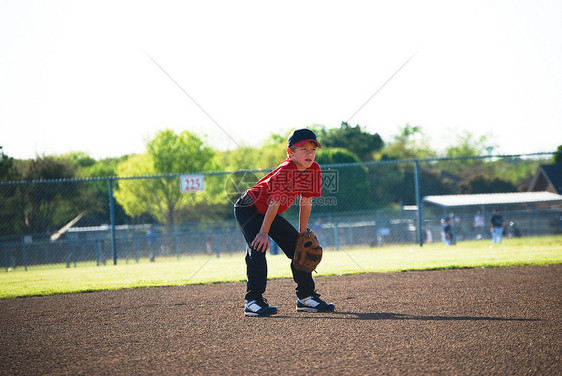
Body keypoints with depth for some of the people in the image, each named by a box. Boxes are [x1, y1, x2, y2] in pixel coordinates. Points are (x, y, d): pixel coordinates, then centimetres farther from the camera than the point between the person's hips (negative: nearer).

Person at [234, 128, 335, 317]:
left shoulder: (314, 170, -9)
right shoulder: (285, 170, -31)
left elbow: (306, 202, 1)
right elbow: (275, 203, -30)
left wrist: (303, 234, 3)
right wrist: (263, 233, -29)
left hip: (269, 213, 8)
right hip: (248, 208, -8)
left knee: (298, 247, 5)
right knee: (258, 246, -25)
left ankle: (306, 297, 14)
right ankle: (253, 301, -25)